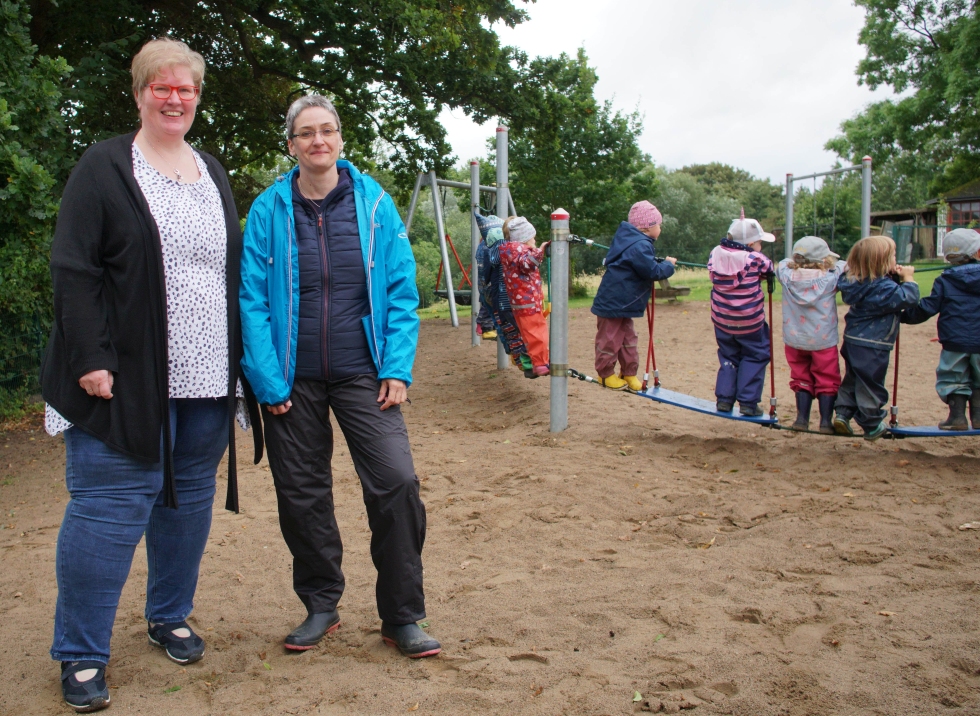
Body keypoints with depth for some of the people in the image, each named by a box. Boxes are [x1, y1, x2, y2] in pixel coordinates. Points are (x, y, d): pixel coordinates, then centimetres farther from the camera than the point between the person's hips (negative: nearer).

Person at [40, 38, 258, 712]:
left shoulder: (213, 173, 16)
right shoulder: (106, 168, -1)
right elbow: (73, 270, -8)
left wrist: (238, 362, 12)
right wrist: (92, 359, -16)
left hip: (205, 379, 6)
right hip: (128, 379, -5)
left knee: (189, 498, 13)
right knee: (109, 505, -3)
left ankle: (170, 617, 32)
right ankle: (81, 654, 10)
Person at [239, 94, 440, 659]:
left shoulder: (375, 203, 1)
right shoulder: (269, 209, 0)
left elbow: (402, 291, 0)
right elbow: (252, 300, -2)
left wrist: (397, 370, -8)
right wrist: (268, 380, -9)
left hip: (363, 373, 0)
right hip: (294, 380, 1)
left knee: (397, 482, -10)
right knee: (302, 495, 8)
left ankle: (403, 618, 6)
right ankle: (321, 607, 28)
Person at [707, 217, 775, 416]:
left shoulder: (716, 254, -6)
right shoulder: (756, 259, -17)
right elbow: (770, 269, 1)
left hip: (721, 320, 4)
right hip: (750, 322, -4)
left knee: (728, 356, 20)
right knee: (755, 357, 12)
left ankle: (724, 399, 16)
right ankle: (748, 402, 8)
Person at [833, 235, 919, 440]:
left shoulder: (857, 282, 4)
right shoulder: (883, 288, -21)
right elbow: (908, 298, -21)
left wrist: (896, 277, 1)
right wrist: (907, 278, -7)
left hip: (853, 341, 7)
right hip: (872, 347, -7)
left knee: (852, 379, 21)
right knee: (870, 385, 5)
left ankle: (842, 413, 15)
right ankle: (872, 425, 16)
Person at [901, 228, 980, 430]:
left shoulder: (945, 280, -5)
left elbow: (928, 308, -7)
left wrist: (904, 316, 3)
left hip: (955, 340, -2)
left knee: (953, 379, 9)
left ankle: (957, 416, 3)